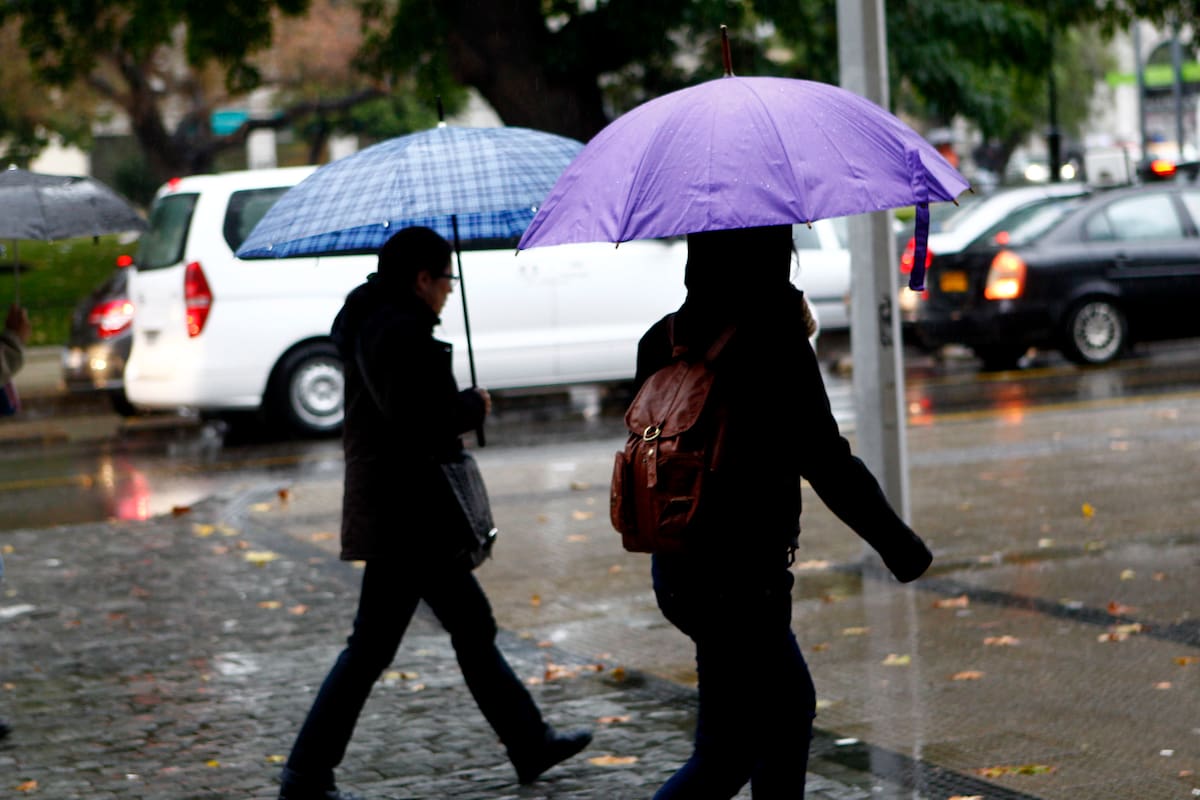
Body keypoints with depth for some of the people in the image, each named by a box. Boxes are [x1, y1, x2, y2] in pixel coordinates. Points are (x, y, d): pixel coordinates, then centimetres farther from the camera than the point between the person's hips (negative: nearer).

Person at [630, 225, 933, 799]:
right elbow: (827, 463, -16)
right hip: (741, 577, -8)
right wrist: (899, 545, -5)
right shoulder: (774, 345, -18)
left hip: (678, 564, 8)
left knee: (790, 709, 23)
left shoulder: (663, 340, 2)